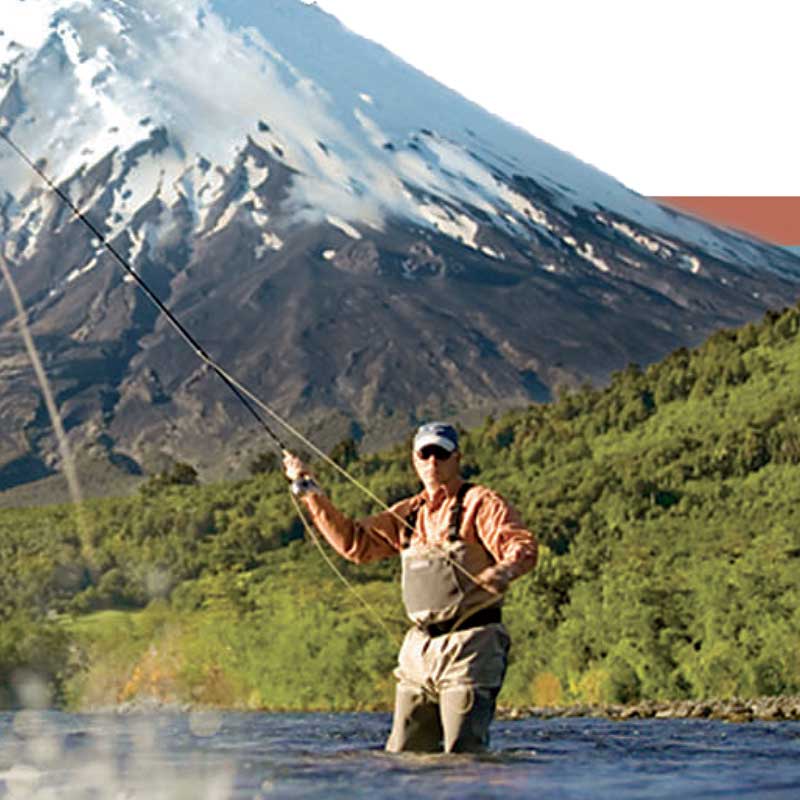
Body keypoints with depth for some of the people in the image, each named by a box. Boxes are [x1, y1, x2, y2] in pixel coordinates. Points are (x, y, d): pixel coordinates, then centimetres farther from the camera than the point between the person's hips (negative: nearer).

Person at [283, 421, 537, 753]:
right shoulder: (408, 514, 18)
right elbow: (354, 541, 19)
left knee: (462, 754, -13)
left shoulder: (480, 503, -2)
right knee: (402, 754, 6)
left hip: (469, 642, -6)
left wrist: (505, 569, -37)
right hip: (420, 646, 7)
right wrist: (311, 492, 14)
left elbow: (522, 545, -13)